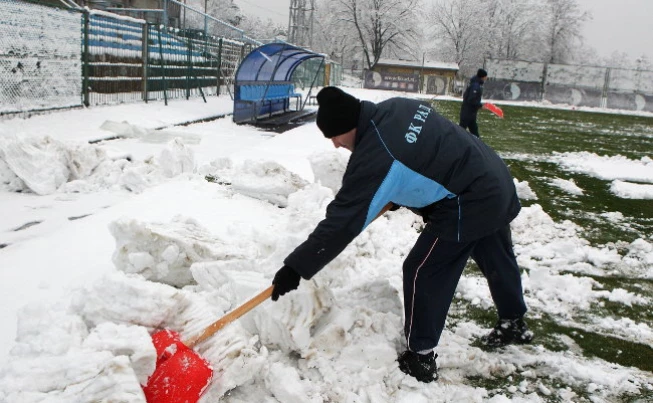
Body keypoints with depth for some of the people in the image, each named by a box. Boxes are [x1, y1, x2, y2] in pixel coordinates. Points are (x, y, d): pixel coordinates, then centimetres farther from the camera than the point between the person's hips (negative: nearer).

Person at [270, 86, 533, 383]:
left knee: (422, 273, -1)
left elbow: (342, 221, -25)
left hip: (468, 204, -10)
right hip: (498, 182, 10)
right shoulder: (397, 107, -1)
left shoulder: (374, 157, -25)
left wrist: (296, 268, -20)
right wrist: (396, 197, 17)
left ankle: (421, 358, 11)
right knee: (497, 259, 27)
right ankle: (514, 323, 50)